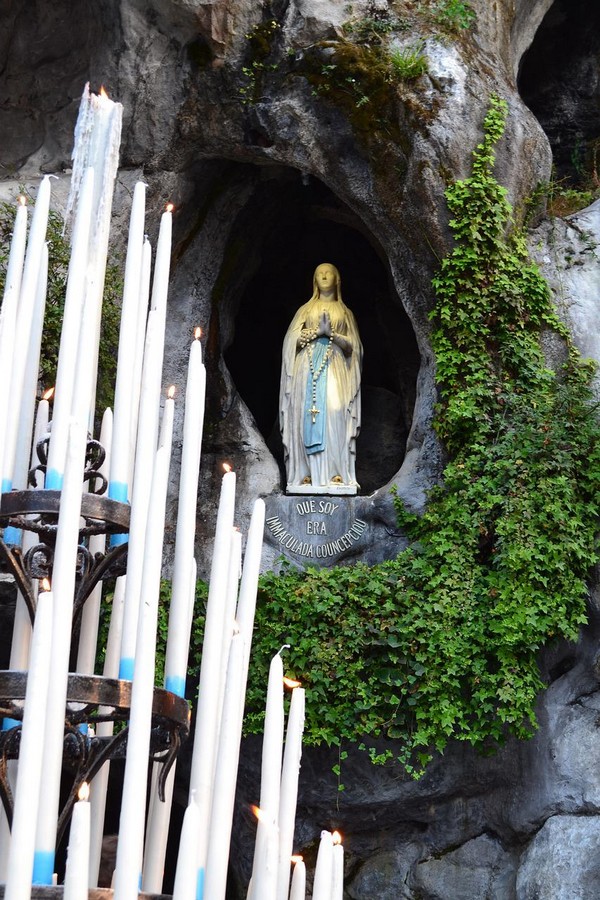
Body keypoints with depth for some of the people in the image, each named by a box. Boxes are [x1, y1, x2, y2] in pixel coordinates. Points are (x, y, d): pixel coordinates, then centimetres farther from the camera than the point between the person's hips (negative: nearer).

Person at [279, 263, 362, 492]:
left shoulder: (345, 312, 18)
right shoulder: (306, 309, 18)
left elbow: (352, 347, 8)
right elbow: (293, 340, 7)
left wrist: (331, 334, -8)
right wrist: (317, 331, -8)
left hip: (335, 368, 0)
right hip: (308, 366, 1)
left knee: (334, 413, -17)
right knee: (307, 415, -12)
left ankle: (336, 473, -20)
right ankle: (307, 473, -15)